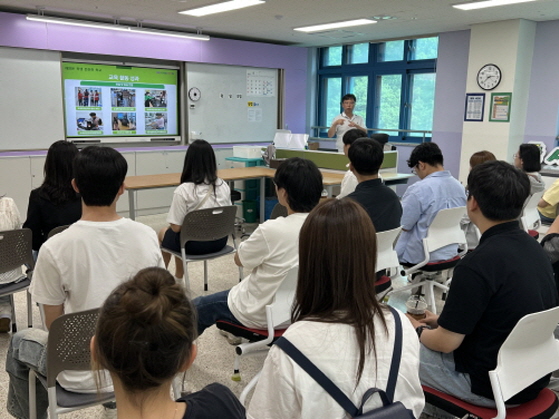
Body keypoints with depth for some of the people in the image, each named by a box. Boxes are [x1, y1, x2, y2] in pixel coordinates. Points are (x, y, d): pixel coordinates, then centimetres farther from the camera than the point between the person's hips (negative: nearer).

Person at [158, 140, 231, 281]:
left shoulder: (183, 190, -22)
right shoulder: (223, 186, -7)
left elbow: (176, 227, -17)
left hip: (194, 245, -5)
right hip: (219, 242, 5)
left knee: (163, 233, 29)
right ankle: (178, 278, 44)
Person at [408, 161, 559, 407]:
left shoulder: (478, 264, -28)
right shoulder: (533, 247, -1)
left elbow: (446, 342, -20)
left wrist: (419, 329, 1)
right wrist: (443, 321, 13)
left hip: (492, 387, -8)